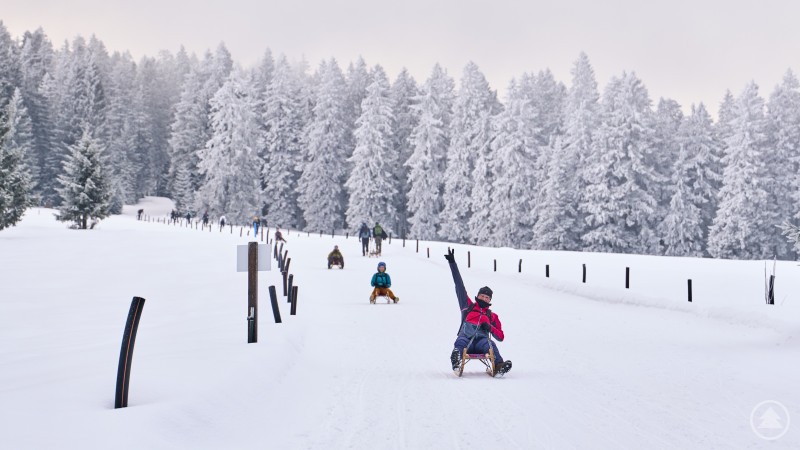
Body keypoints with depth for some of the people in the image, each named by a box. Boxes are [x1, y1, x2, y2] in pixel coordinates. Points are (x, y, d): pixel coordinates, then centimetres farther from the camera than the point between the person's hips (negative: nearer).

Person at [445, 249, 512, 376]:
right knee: (460, 341, -36)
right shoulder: (468, 306, 26)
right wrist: (452, 263, 23)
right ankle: (456, 361, -67)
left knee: (490, 344, -34)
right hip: (465, 339, -1)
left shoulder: (493, 316, 27)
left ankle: (499, 366, -58)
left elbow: (501, 337, 22)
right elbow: (459, 285, 24)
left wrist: (490, 328, 1)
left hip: (481, 342, 1)